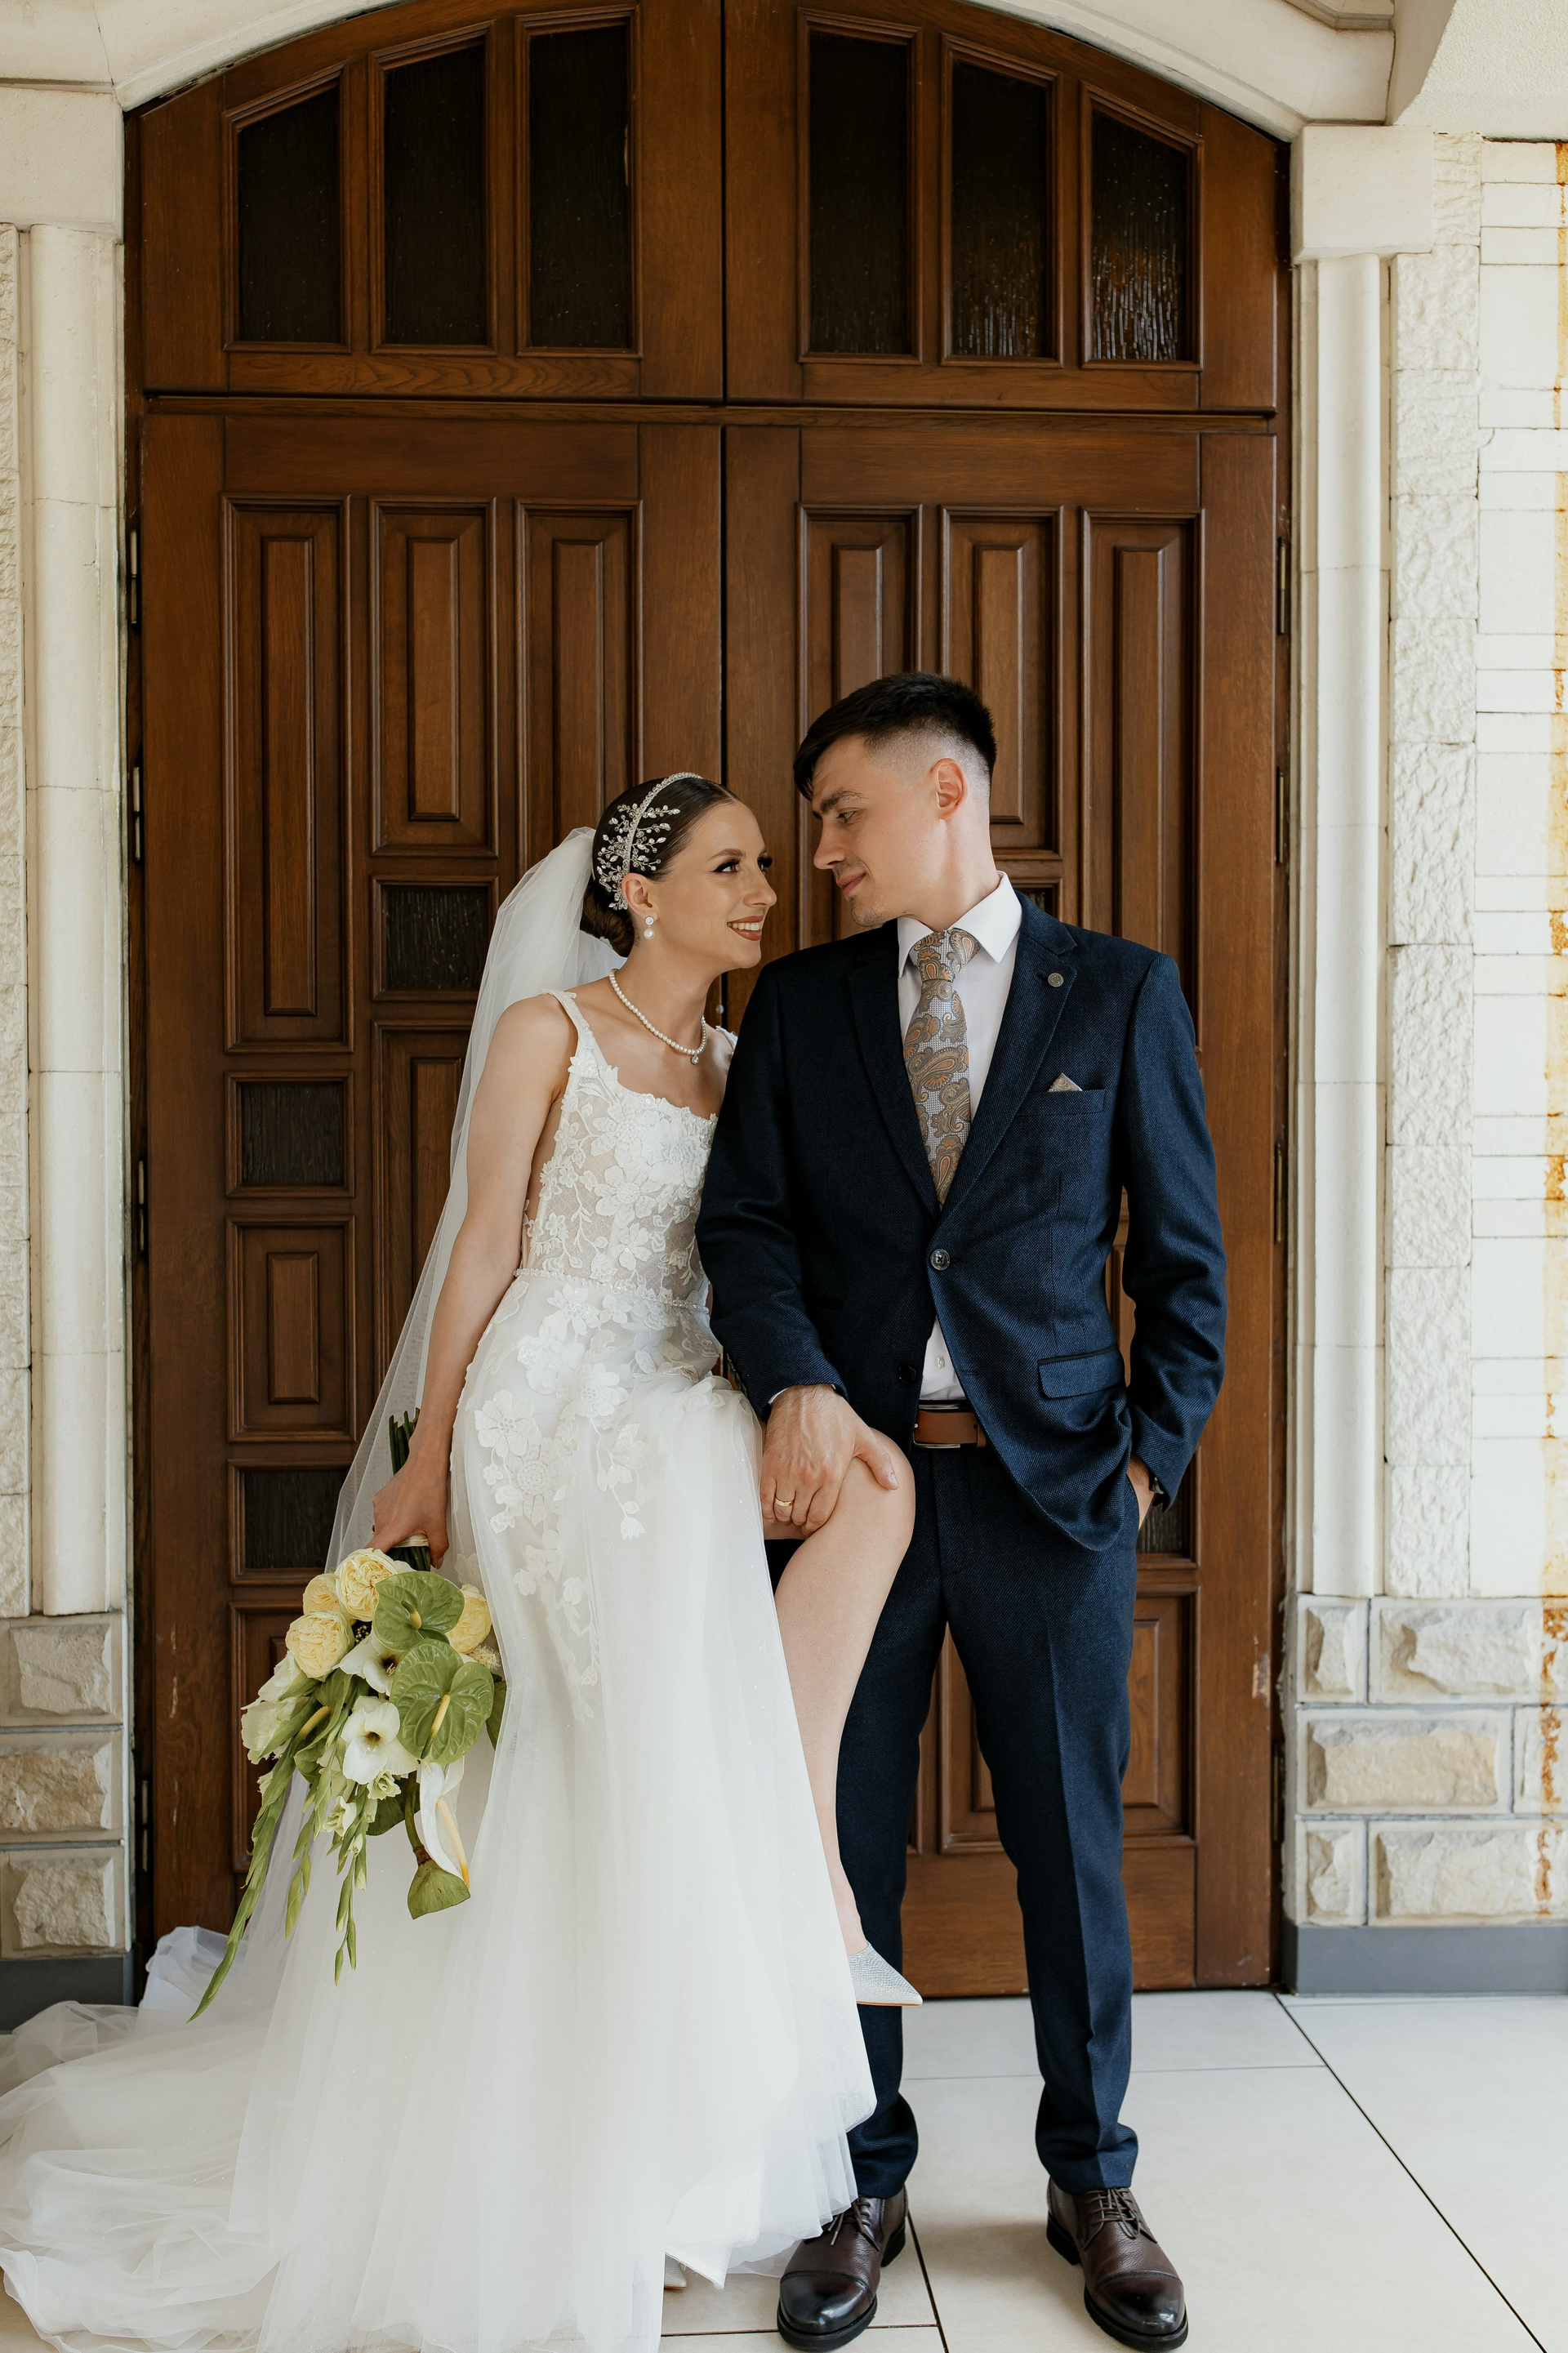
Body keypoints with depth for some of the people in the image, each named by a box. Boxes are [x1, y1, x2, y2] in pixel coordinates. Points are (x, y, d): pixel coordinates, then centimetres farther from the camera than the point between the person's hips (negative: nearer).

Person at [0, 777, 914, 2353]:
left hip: (678, 1424, 6)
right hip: (549, 1424, -5)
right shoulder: (547, 1028, -2)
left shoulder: (737, 1064, 15)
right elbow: (485, 1247, -3)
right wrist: (426, 1460, -5)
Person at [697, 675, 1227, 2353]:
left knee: (1072, 1844, 9)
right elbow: (745, 1224, 2)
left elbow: (1185, 1252, 5)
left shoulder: (1120, 991, 4)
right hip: (853, 1468, 2)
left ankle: (1092, 2183, 29)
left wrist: (1154, 1451, -2)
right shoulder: (799, 1004, 9)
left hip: (1052, 1479, -1)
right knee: (844, 1846, 8)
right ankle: (862, 2186, 26)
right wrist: (797, 1385, -15)